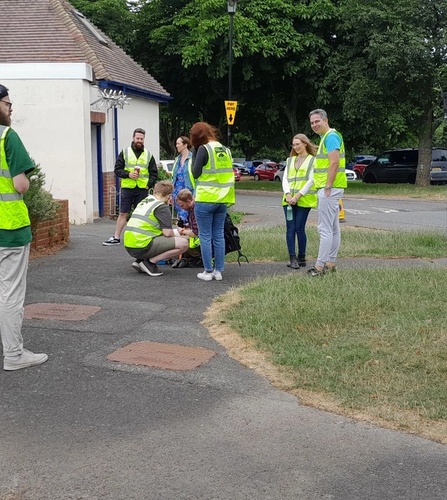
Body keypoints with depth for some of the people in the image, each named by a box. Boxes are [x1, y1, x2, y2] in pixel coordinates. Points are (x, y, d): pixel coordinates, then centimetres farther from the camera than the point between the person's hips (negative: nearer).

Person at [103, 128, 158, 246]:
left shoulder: (148, 154, 9)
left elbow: (154, 173, 9)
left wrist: (149, 184, -4)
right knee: (123, 213, 3)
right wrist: (128, 174, -14)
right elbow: (117, 169, 2)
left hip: (142, 189, 1)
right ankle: (116, 238, 8)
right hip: (127, 188, -1)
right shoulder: (125, 152, 5)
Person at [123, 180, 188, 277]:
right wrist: (175, 237, 12)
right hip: (142, 247, -9)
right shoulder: (162, 207, -5)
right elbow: (167, 233, -12)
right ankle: (151, 262, -7)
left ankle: (140, 261, 13)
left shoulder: (143, 202, 21)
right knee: (183, 243, -8)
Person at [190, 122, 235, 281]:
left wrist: (196, 154, 0)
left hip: (205, 199, -6)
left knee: (205, 236, 1)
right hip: (222, 199, 6)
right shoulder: (225, 150, 11)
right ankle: (218, 271, 12)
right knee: (219, 235, 10)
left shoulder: (204, 149, -10)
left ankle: (208, 272, 3)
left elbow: (195, 173, -9)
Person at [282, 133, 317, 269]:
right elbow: (285, 178, 11)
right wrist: (288, 194, -7)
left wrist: (298, 195, -14)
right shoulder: (290, 160, 19)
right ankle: (292, 258, -3)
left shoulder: (313, 160, 4)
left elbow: (311, 180, -5)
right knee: (290, 229, -3)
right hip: (289, 200, 4)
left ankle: (301, 258, 9)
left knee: (299, 229, -2)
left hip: (304, 200, -4)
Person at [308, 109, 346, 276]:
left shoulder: (331, 136, -12)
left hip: (330, 188, -11)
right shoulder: (326, 138, 20)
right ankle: (330, 263, 19)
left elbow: (334, 163, -22)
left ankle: (320, 265, -8)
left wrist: (327, 187, -22)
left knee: (325, 229, -9)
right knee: (333, 228, 13)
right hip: (328, 188, 11)